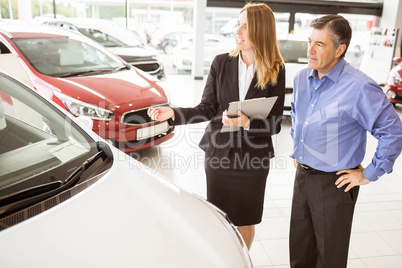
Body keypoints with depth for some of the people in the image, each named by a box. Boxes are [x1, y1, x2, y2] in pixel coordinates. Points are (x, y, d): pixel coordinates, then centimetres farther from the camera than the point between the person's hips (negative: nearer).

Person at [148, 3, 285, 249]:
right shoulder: (221, 63, -2)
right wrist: (173, 113, -15)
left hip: (254, 157, -1)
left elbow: (275, 124, -8)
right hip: (218, 154, 1)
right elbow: (207, 109, -2)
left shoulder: (276, 70, -7)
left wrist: (247, 123, -25)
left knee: (245, 221, 15)